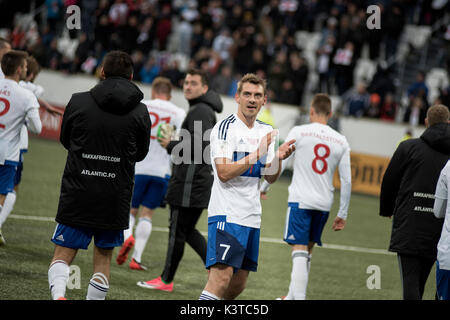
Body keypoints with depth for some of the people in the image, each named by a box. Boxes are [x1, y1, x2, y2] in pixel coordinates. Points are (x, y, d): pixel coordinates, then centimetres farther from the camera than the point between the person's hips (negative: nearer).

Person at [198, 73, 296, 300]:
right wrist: (257, 154, -22)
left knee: (238, 284, 9)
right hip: (226, 213, -8)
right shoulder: (225, 128, -9)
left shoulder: (265, 132, 14)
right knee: (221, 277, -19)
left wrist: (278, 158, -5)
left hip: (252, 217, 8)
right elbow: (224, 173, -18)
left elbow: (270, 178, 15)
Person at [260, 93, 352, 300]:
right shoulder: (341, 141, 7)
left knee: (300, 251, -9)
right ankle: (292, 297, 25)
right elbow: (346, 181, 6)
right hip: (324, 204, 4)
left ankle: (299, 298, -20)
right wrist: (342, 215, 12)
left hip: (300, 200, -4)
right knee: (306, 251, 17)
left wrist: (264, 188, 12)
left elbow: (279, 164, -2)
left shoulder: (299, 132, -3)